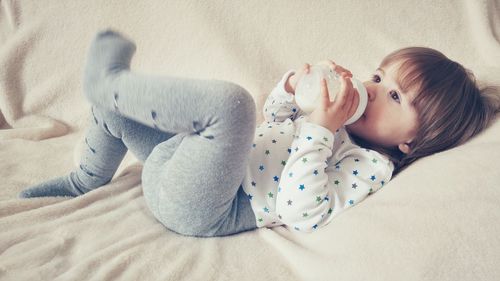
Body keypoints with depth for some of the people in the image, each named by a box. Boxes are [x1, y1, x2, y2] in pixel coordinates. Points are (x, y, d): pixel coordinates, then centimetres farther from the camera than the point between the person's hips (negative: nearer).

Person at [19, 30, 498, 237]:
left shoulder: (372, 165, -12)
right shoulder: (339, 117, 12)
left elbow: (299, 213, -24)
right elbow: (277, 116, 23)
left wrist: (319, 127, -25)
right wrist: (295, 83, 2)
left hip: (197, 209, -8)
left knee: (230, 101, -35)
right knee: (115, 101, 15)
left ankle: (107, 82, -11)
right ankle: (88, 180, 32)